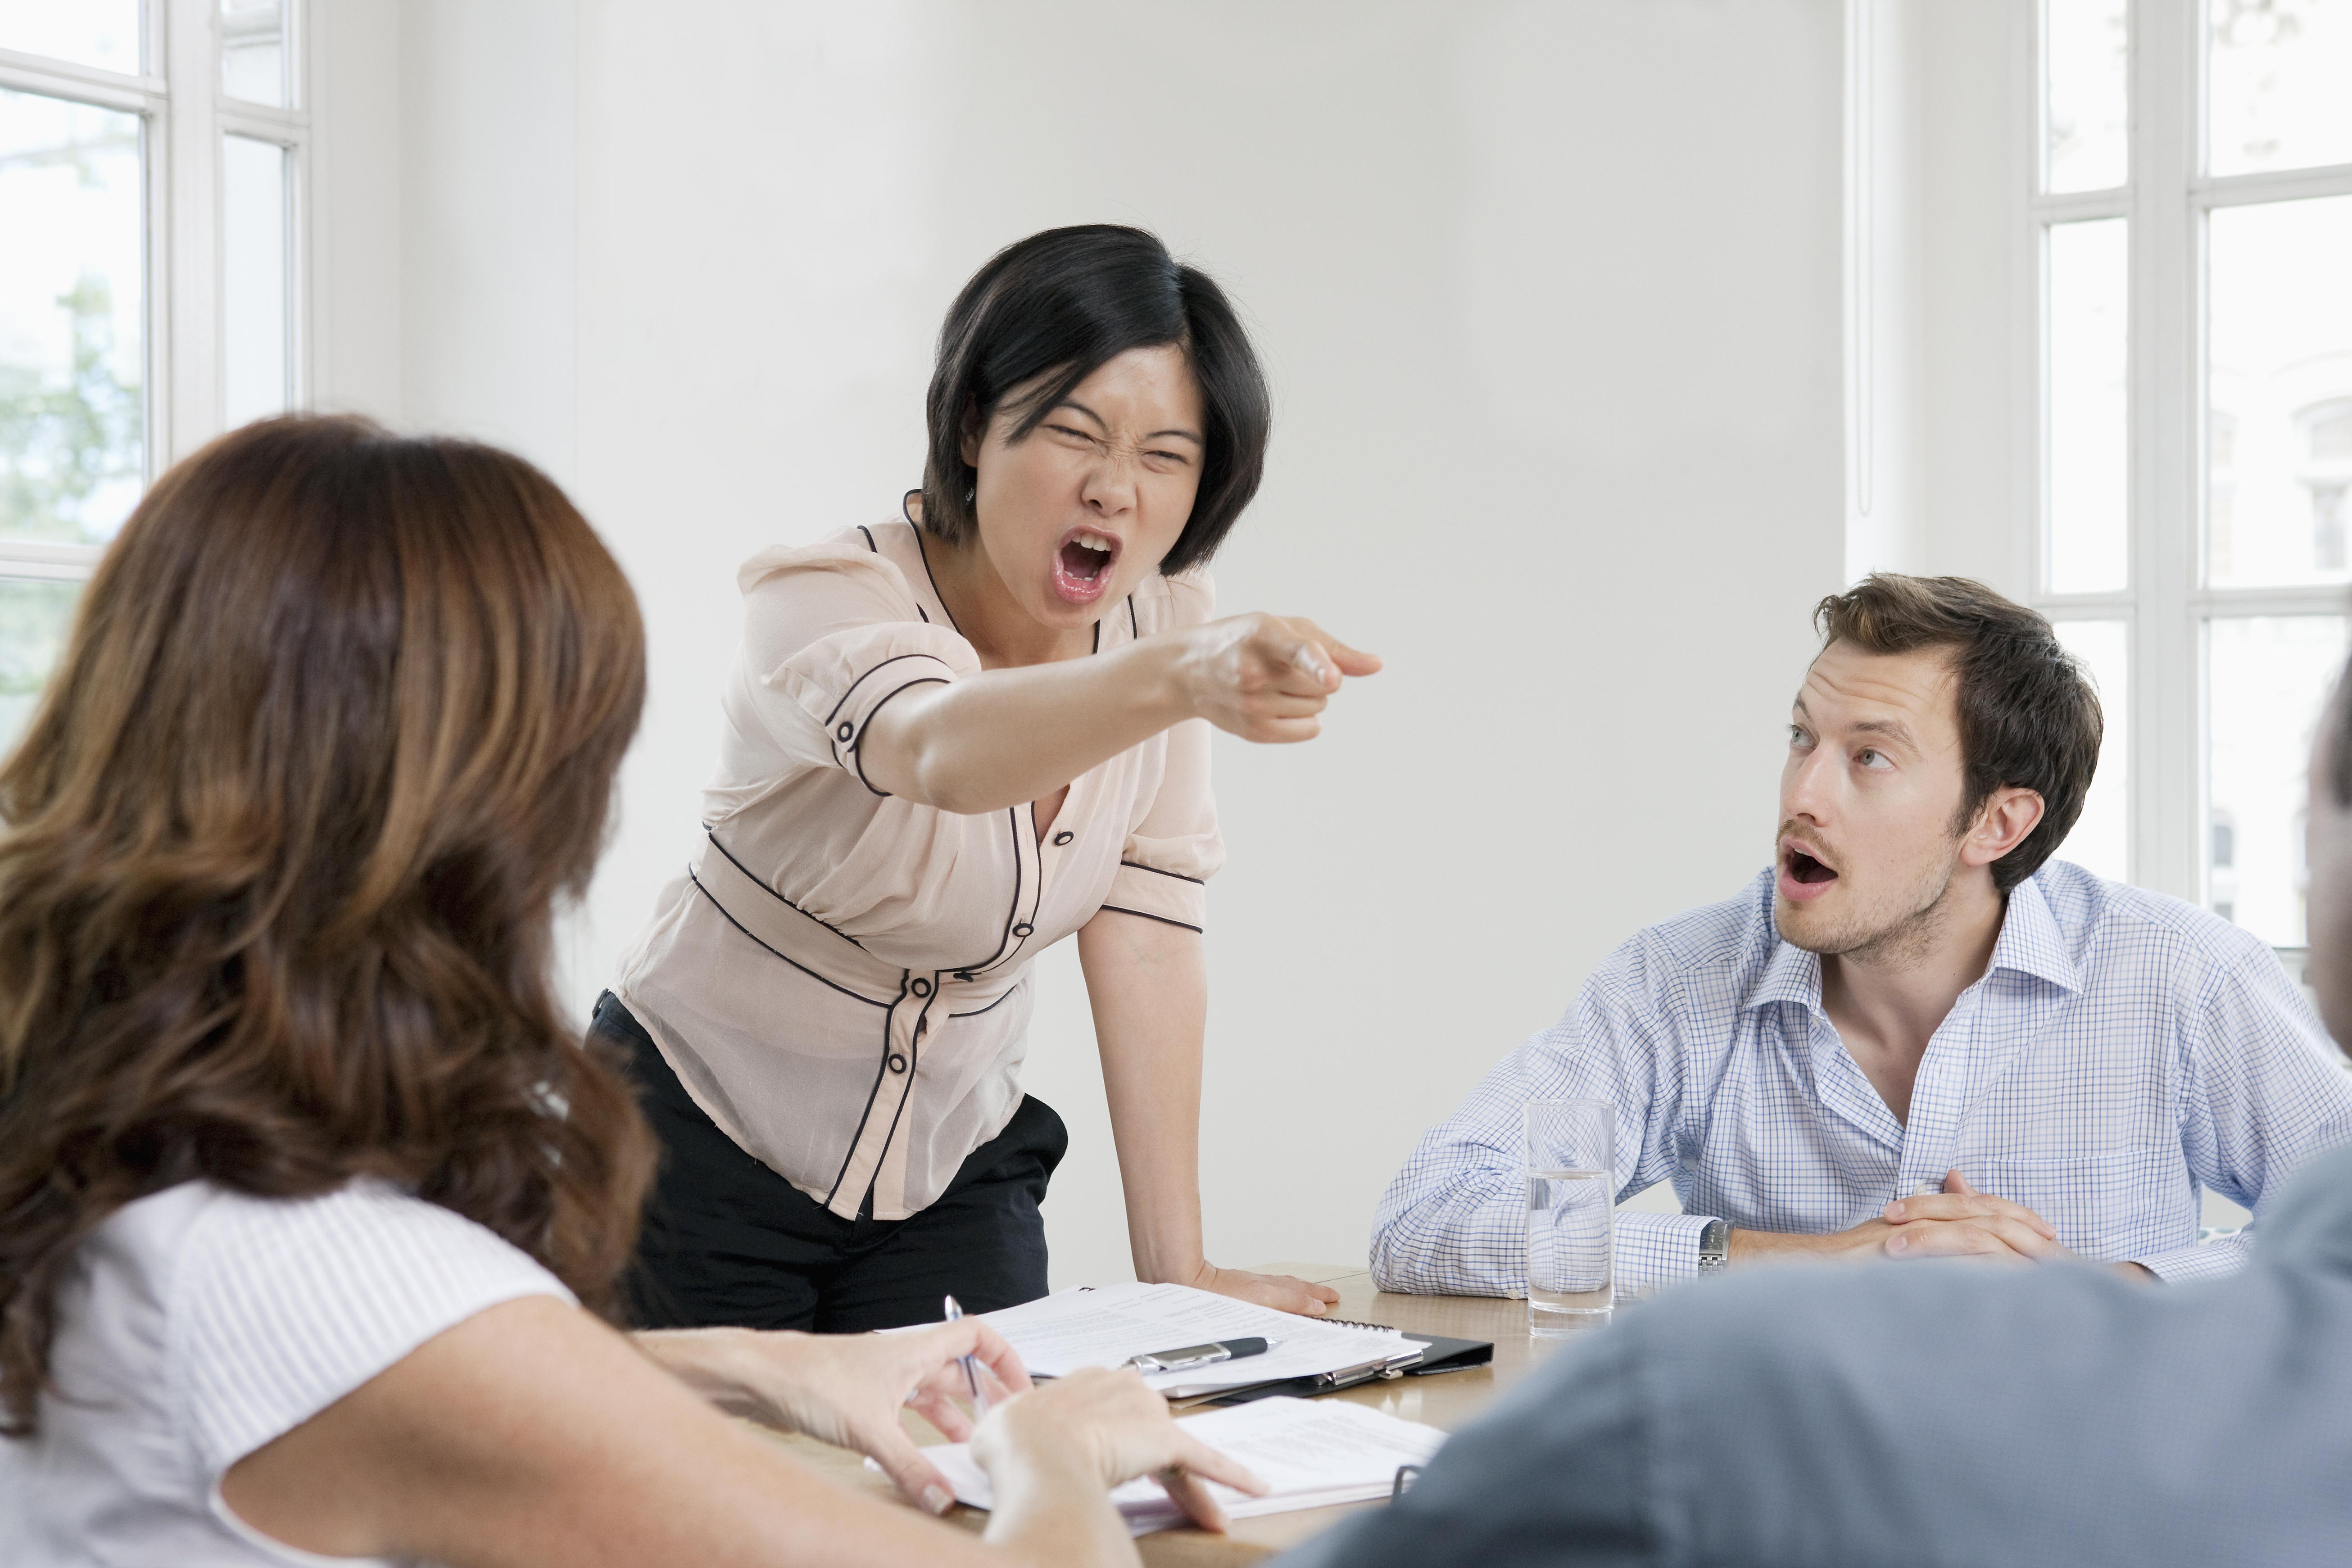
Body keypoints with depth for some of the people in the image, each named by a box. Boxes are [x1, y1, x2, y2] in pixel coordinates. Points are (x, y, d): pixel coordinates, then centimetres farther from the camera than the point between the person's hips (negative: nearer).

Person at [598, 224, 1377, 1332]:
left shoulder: (1161, 619, -8)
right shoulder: (821, 603, -25)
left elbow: (1142, 931, -7)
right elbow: (945, 752, -48)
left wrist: (1176, 1268, -11)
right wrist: (1181, 679, -68)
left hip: (951, 1173, 4)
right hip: (701, 1155, -4)